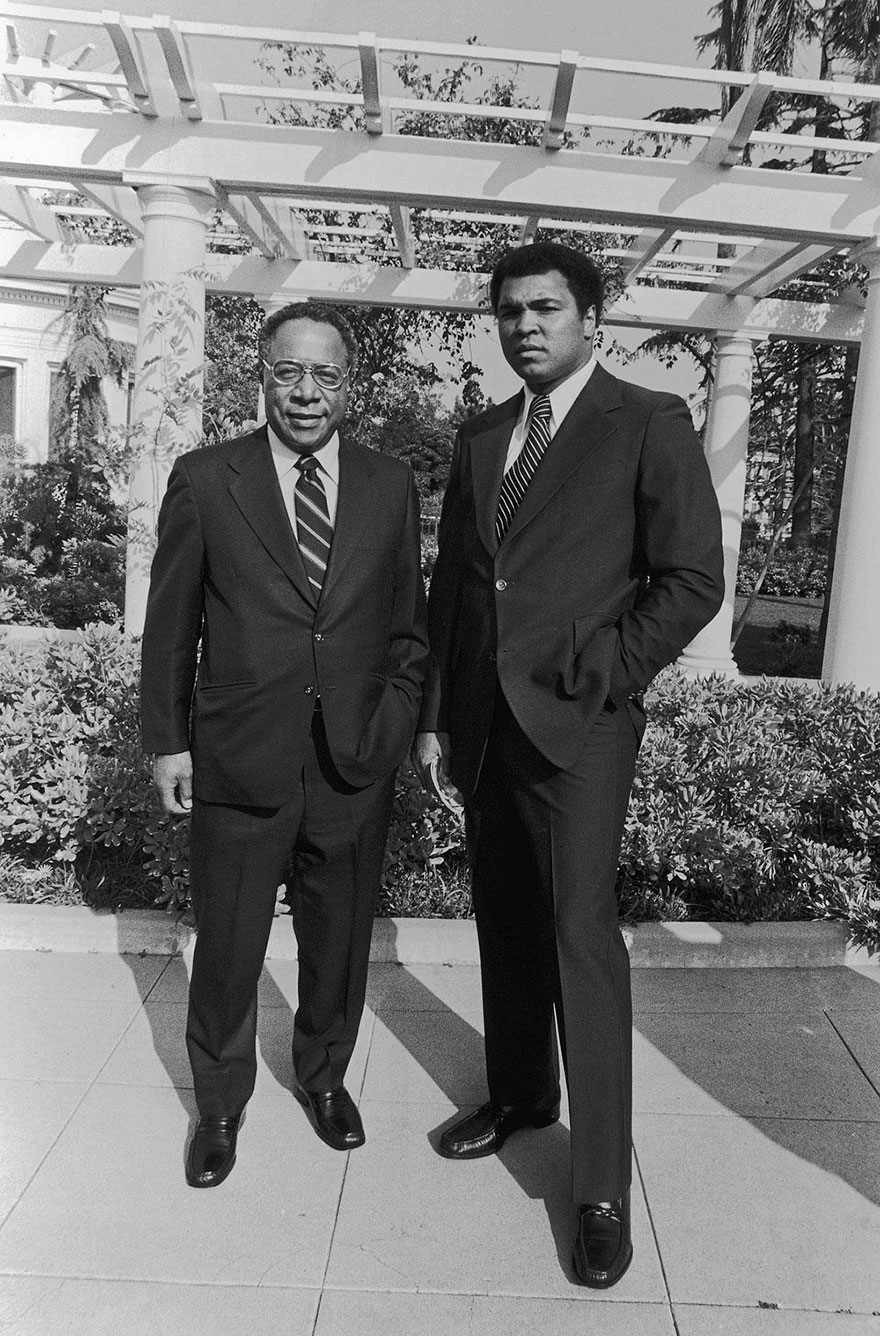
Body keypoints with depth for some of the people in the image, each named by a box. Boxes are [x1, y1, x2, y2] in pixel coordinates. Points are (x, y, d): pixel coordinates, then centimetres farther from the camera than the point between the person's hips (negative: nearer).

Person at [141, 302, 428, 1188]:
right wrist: (167, 740, 0)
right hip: (236, 763, -1)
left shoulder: (391, 486, 5)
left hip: (355, 762, 2)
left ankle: (324, 1077, 42)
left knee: (339, 942, 16)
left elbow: (408, 625, 10)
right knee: (226, 949, 11)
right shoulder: (202, 481, -1)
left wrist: (395, 716, 0)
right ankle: (220, 1105, 36)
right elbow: (170, 626, 2)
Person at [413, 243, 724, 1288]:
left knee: (581, 939, -4)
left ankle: (602, 1186, 9)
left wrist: (595, 676, -12)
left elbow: (693, 582, -7)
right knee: (505, 924, 15)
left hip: (579, 726, -5)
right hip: (483, 724, 6)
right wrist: (434, 718, 10)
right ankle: (518, 1095, 35)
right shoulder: (479, 439, 14)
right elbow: (450, 585, 14)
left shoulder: (650, 426, -3)